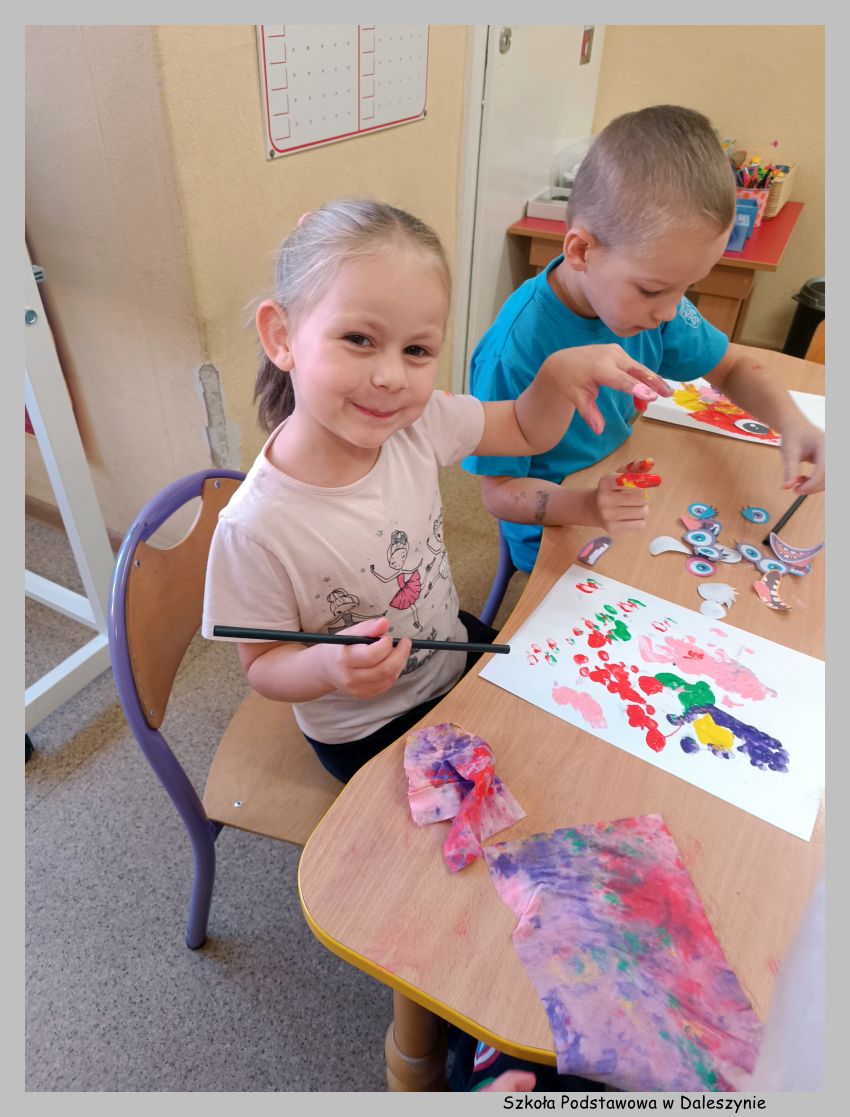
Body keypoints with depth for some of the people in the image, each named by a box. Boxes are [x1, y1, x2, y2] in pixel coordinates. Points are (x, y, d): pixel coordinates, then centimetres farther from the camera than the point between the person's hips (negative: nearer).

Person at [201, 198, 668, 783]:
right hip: (368, 732, -4)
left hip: (456, 655, 5)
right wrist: (327, 667, -40)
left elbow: (526, 431, -2)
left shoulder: (420, 422, -19)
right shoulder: (257, 528, -34)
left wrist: (559, 371, -23)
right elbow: (263, 663, -19)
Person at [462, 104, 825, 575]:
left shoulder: (647, 301, -10)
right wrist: (587, 505, -40)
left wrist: (792, 422, -13)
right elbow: (498, 491, -22)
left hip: (632, 509, 6)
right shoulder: (513, 353, -31)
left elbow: (734, 366, 6)